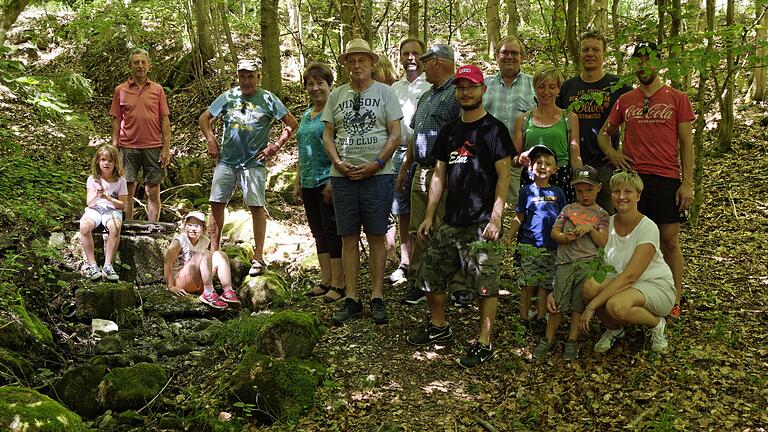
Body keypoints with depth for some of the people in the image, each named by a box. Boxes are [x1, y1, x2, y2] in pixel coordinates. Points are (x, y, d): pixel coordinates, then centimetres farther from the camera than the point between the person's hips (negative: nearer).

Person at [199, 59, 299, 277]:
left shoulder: (267, 99, 0)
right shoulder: (228, 97, 9)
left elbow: (292, 124, 0)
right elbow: (204, 118, 18)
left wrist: (275, 146, -5)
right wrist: (211, 141, 6)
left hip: (253, 162, -3)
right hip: (226, 160, 3)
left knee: (256, 206, -5)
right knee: (216, 203, 3)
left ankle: (258, 257, 1)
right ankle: (213, 251, 13)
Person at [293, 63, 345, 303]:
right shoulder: (306, 115, 17)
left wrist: (333, 182, -21)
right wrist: (298, 183, 20)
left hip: (328, 181, -8)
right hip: (309, 184, 8)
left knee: (332, 231, -4)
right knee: (319, 232, 12)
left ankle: (338, 284, 3)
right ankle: (326, 281, 20)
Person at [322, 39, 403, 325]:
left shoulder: (385, 92, 4)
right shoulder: (337, 95, 12)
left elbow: (395, 134, -2)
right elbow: (327, 134, 11)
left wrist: (375, 165, -13)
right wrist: (338, 162, -6)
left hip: (377, 175, -3)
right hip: (342, 176, 3)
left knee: (376, 237, 2)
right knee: (348, 237, 5)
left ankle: (377, 298, 9)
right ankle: (351, 299, 12)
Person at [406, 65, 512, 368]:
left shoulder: (493, 129, -4)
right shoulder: (449, 131, 15)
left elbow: (503, 175, -9)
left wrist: (496, 217, -17)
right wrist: (429, 215, 11)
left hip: (481, 223, -7)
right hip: (450, 222, 7)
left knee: (486, 284, -3)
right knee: (431, 274, 12)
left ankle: (484, 344, 6)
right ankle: (439, 327, 32)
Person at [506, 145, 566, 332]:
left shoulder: (557, 192, 10)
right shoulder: (527, 190, 5)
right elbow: (519, 218, 5)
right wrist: (509, 236, -4)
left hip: (551, 247, 2)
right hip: (529, 245, -2)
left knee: (545, 284, 5)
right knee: (528, 284, -1)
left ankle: (540, 318, 14)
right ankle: (523, 318, 6)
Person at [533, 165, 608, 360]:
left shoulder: (601, 214, 12)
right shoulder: (568, 209, 16)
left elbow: (603, 241, 3)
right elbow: (554, 233, 12)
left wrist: (591, 228, -12)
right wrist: (564, 237, -9)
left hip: (588, 262, -1)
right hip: (565, 261, 1)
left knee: (579, 303, -2)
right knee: (558, 303, -2)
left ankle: (572, 340, 9)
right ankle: (548, 339, 10)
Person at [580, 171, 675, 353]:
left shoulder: (648, 228, -19)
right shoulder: (607, 224, -4)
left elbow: (629, 276, -26)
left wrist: (591, 306, -31)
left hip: (657, 285, -5)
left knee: (616, 306, -36)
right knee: (589, 286, -28)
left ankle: (657, 324, -2)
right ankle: (614, 329, 2)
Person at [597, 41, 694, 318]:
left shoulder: (677, 98, 4)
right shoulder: (625, 101, 11)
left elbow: (686, 144, 2)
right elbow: (604, 133, 22)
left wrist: (687, 183, -5)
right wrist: (611, 153, 1)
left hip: (667, 180, -2)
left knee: (669, 240, 0)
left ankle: (675, 303, 7)